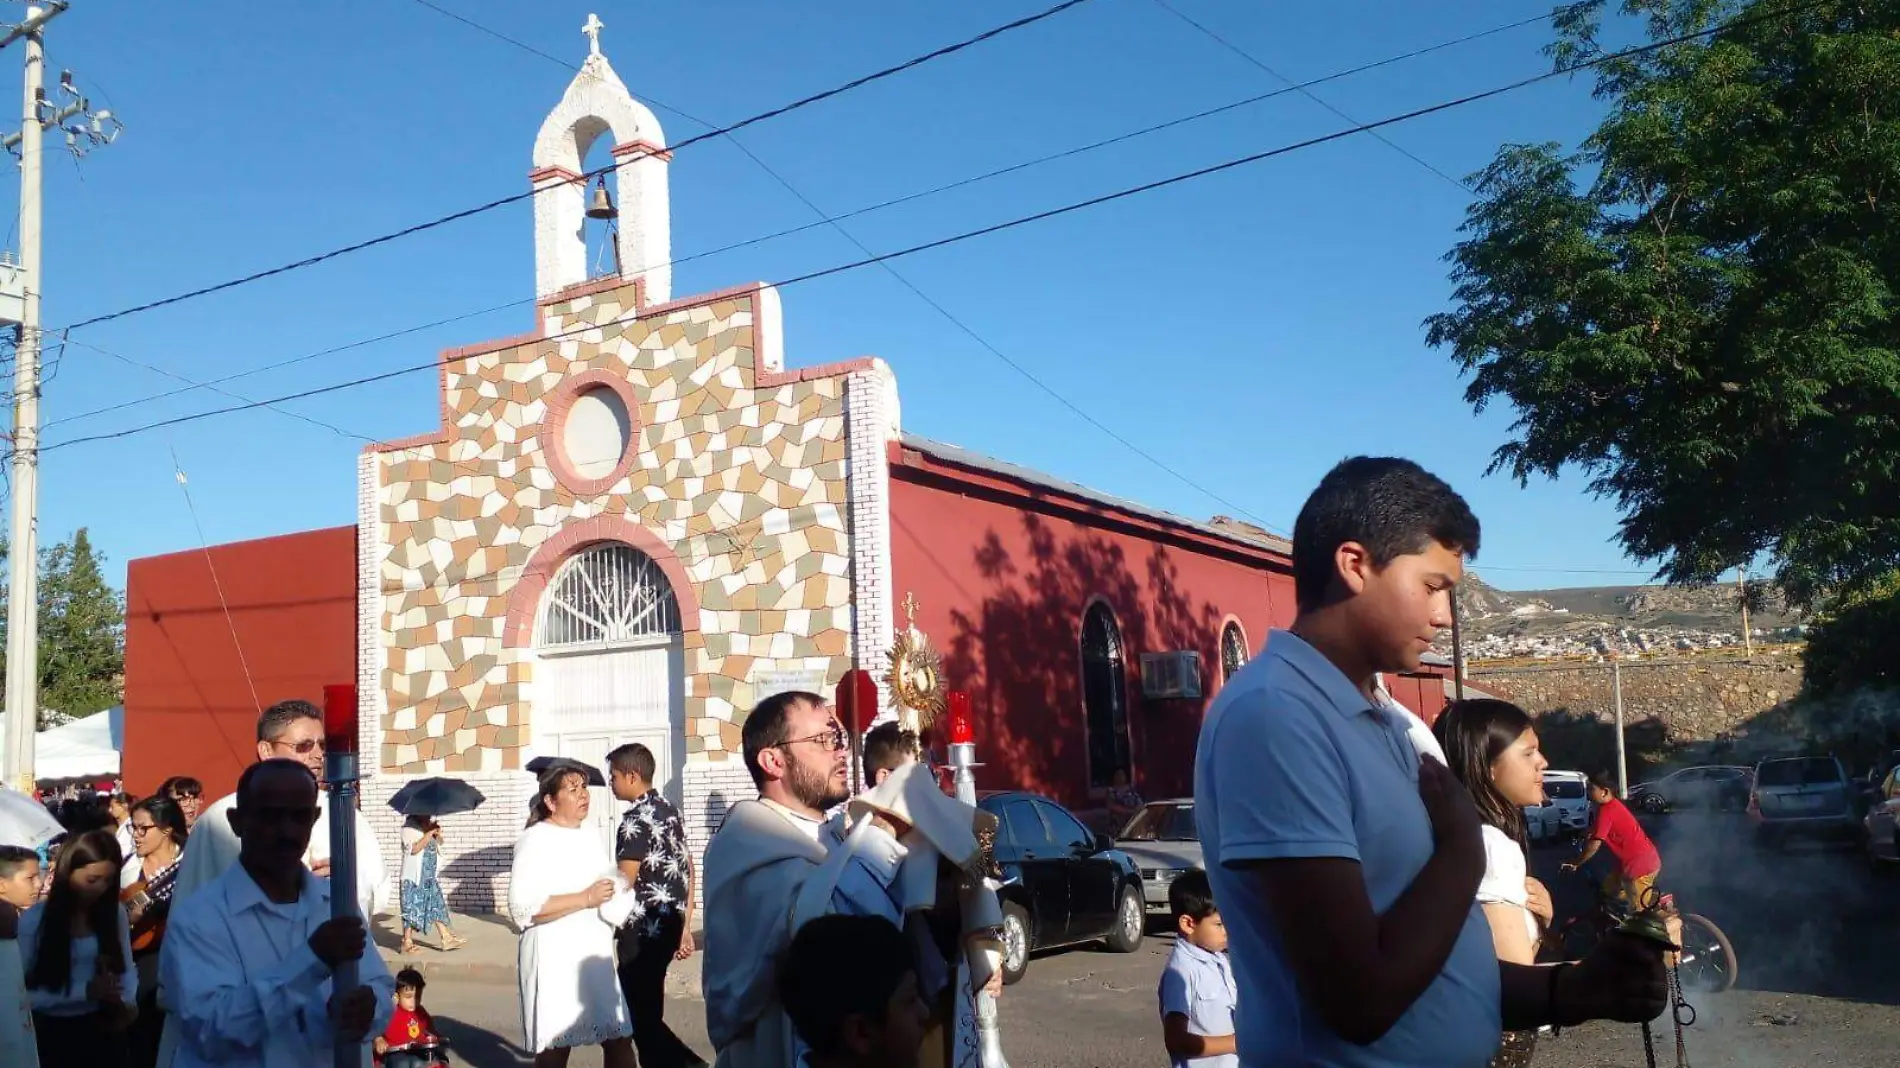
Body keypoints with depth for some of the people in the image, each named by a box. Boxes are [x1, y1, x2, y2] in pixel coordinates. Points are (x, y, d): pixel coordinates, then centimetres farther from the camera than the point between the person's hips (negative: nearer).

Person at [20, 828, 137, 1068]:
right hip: (54, 1034, -3)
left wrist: (128, 1002, -15)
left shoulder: (114, 913, -3)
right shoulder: (33, 921, -13)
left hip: (105, 1027, 3)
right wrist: (84, 990, -24)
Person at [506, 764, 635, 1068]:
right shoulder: (535, 840, -11)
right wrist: (586, 899, -22)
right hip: (556, 959, -7)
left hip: (596, 954, 7)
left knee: (619, 1038, 8)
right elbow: (522, 907, -22)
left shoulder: (590, 834, 12)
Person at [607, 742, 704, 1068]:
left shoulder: (636, 819, -15)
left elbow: (623, 884, -18)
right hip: (670, 926, 9)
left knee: (642, 1017, 0)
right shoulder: (670, 811, 12)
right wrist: (686, 927, 19)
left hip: (644, 931, -9)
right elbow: (687, 870, 15)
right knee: (643, 1007, 18)